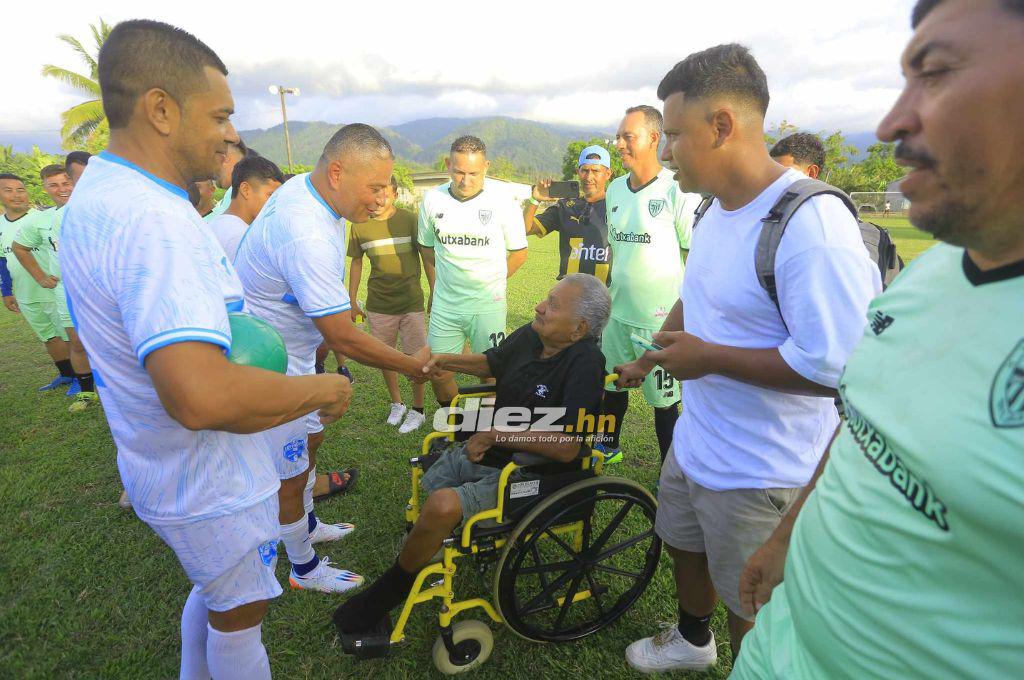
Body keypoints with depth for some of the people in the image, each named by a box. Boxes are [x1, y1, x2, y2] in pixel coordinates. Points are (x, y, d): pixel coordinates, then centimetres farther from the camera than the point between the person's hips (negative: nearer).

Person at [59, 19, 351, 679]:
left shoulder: (94, 196, 3)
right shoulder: (155, 221, -32)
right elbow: (202, 396, -44)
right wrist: (324, 388, -28)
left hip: (163, 469, 9)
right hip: (213, 485, -9)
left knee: (214, 590, 31)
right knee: (239, 611, 17)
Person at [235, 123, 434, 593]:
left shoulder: (301, 186, -2)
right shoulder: (307, 236, -35)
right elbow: (343, 339, -30)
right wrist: (413, 365, -18)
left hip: (290, 351, 10)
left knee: (310, 437, 25)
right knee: (291, 473, 6)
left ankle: (307, 526, 48)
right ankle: (305, 570, 29)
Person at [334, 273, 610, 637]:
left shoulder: (585, 364, -23)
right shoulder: (531, 335, -3)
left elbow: (567, 447, -32)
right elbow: (490, 363, 19)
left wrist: (494, 434, -25)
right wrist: (442, 359, 3)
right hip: (481, 449, 8)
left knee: (442, 506, -24)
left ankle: (386, 593, 3)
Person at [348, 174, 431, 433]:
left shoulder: (410, 220, -8)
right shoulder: (359, 225, -1)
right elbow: (356, 263, 10)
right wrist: (352, 302, 11)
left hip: (411, 302, -2)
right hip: (378, 304, 3)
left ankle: (417, 410, 22)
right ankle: (397, 404, 34)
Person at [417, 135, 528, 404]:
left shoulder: (503, 202, -8)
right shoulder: (432, 200, 0)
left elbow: (519, 253, 3)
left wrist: (490, 283, 6)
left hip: (488, 308, -2)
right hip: (444, 307, 3)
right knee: (439, 375, 8)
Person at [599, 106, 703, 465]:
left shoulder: (678, 191, -11)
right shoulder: (615, 189, 9)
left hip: (660, 316, -6)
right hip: (618, 311, 6)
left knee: (662, 398, 3)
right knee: (612, 383, 18)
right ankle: (609, 446, 40)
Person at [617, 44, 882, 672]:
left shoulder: (812, 224, -27)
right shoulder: (718, 208, 4)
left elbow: (837, 367, -31)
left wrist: (708, 356, -24)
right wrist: (652, 354, 21)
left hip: (761, 474, -9)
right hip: (696, 444, 9)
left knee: (752, 610, 14)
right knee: (687, 548, 30)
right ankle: (692, 642, 59)